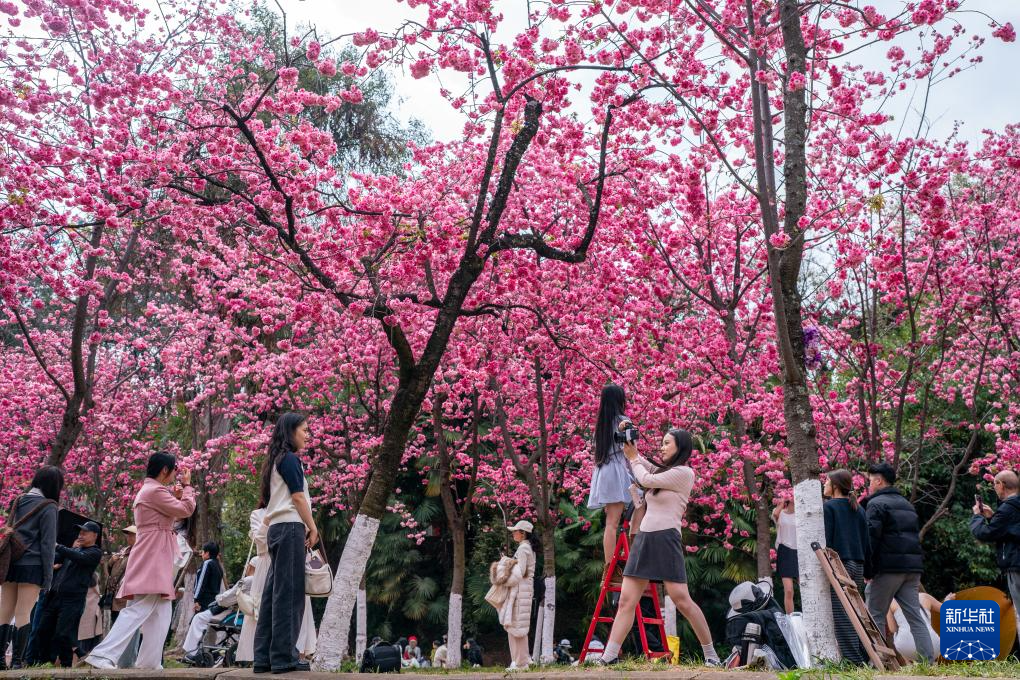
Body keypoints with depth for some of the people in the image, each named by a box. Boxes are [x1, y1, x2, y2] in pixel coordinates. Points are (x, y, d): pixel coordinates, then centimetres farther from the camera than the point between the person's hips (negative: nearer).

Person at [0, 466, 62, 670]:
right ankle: (17, 661, -5)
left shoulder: (19, 501, 13)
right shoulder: (48, 507, -6)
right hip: (32, 565, -6)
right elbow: (47, 543, -9)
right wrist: (48, 576, -7)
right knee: (23, 613, -4)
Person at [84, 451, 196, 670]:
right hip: (153, 557, -11)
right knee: (140, 609, -16)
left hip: (154, 559, 11)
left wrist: (175, 497, 15)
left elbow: (169, 514, 26)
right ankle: (103, 655, -20)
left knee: (161, 612, 11)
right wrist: (187, 485, 1)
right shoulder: (155, 491, -12)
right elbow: (186, 510, -11)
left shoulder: (149, 490, 21)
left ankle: (149, 662, 10)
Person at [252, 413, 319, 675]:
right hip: (290, 527, -9)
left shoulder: (276, 460, 22)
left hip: (277, 528, 9)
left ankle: (264, 657, 6)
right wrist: (313, 528, -5)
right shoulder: (289, 458, -6)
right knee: (289, 593, -10)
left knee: (274, 593, 6)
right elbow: (298, 497, -11)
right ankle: (283, 656, -11)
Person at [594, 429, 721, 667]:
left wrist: (633, 458, 12)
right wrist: (633, 452, 16)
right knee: (626, 601, 0)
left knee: (682, 601, -10)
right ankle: (609, 656, -1)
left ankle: (711, 654, 5)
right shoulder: (663, 472, 21)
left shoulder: (684, 472, -4)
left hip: (665, 539, -8)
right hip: (643, 539, 8)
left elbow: (645, 479, -4)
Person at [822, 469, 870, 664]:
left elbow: (825, 540, -12)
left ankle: (852, 660, -7)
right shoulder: (858, 509, 13)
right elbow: (866, 541, 14)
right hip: (857, 566, 7)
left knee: (841, 614, -5)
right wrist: (866, 570, 19)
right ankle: (864, 657, 13)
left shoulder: (828, 507, -6)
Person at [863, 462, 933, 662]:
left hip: (888, 567, -7)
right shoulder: (906, 504, 22)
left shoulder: (877, 503, -4)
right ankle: (929, 660, -1)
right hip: (913, 568, 7)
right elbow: (915, 536, 22)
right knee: (915, 616, 6)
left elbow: (871, 538, -13)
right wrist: (917, 570, 22)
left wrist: (867, 570, -10)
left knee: (876, 615, 2)